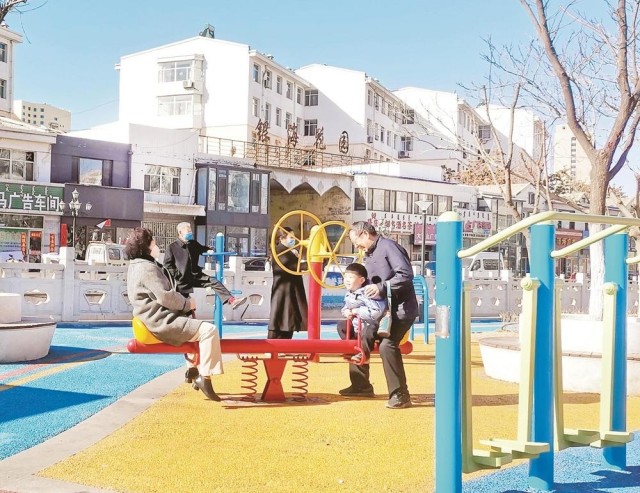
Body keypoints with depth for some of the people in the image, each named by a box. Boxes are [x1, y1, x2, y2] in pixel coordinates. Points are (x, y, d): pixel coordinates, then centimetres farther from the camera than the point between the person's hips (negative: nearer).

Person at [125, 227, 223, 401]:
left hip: (158, 319, 12)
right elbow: (167, 297, -22)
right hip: (162, 322, -12)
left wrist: (184, 304, 10)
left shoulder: (137, 266, 18)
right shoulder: (148, 268, -17)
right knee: (209, 329, -20)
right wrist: (187, 304, -5)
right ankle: (204, 377, -18)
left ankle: (193, 369, 28)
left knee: (196, 325, 32)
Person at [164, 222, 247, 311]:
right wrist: (176, 275, -16)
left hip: (196, 276, 4)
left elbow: (202, 249, 32)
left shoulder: (194, 244, 12)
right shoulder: (172, 247, -7)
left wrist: (208, 250, 10)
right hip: (182, 280, -4)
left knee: (214, 282, -15)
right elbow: (167, 265, -8)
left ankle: (231, 301, -26)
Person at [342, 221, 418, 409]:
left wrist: (381, 287, -28)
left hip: (401, 308, -10)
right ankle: (361, 386, 24)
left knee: (387, 344, -27)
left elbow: (406, 275, -24)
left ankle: (400, 395, -17)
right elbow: (370, 284, 16)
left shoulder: (388, 246, -14)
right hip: (382, 309, 10)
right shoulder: (369, 255, 15)